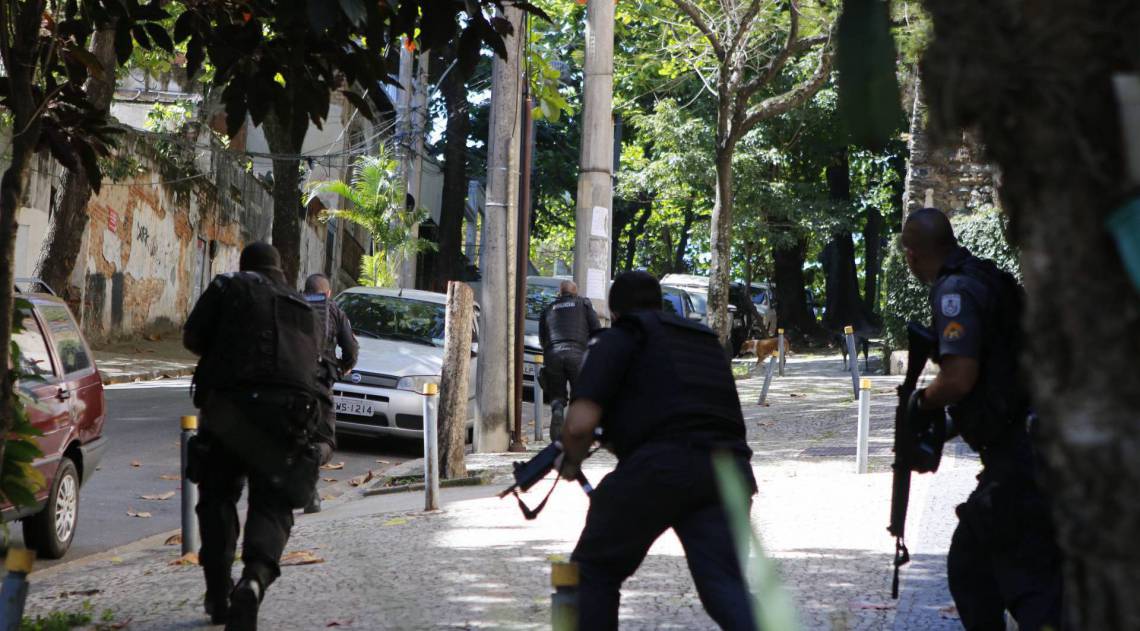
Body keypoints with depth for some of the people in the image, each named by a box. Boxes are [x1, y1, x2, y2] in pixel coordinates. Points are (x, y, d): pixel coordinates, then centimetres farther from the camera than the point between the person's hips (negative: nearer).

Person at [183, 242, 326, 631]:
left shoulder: (228, 286, 11)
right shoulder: (302, 307, 23)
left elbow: (192, 338, 7)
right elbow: (313, 363, 21)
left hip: (230, 403, -2)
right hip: (290, 407, 2)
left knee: (217, 497, 14)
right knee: (271, 504, 3)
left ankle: (219, 595, 12)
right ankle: (255, 579, -25)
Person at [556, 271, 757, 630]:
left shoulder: (618, 339, 10)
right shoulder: (707, 341, 30)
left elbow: (580, 422, -4)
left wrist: (571, 461, 19)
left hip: (661, 467, -5)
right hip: (727, 472, 5)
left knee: (595, 570, 15)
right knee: (725, 586, -3)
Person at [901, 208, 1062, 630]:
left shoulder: (956, 289, -12)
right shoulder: (989, 279, 18)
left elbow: (959, 377, -26)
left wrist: (922, 403, -5)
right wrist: (944, 429, 25)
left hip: (1023, 463, -10)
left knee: (1031, 591, -10)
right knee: (969, 564, 21)